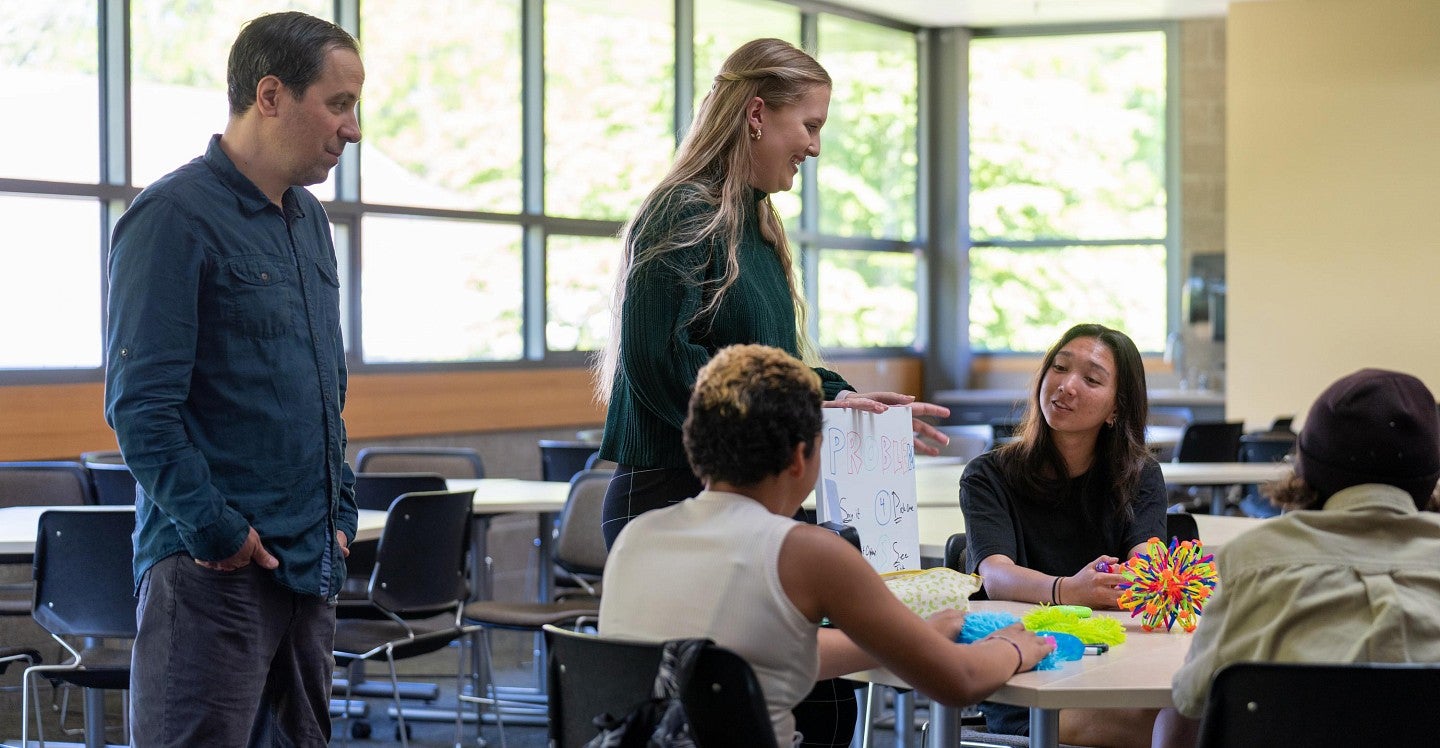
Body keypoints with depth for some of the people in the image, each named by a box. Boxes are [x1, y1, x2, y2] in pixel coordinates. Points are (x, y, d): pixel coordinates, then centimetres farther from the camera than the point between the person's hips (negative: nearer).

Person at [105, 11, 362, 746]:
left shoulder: (309, 220, 16)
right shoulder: (174, 216, -11)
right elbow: (140, 404, -17)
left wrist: (340, 512, 14)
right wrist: (215, 532, -17)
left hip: (308, 567, 8)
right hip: (213, 572, -8)